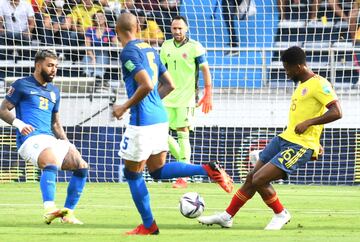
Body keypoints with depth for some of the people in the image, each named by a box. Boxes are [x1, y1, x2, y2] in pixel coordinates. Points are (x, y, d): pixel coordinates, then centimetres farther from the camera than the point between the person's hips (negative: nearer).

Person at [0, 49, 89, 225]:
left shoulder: (54, 91, 25)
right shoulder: (22, 85, 6)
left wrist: (66, 143, 12)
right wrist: (18, 123, -16)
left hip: (51, 139, 7)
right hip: (30, 139, -7)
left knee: (82, 166, -6)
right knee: (52, 162, -36)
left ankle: (68, 213, -1)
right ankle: (49, 210, -50)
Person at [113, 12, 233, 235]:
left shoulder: (129, 52, -12)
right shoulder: (150, 50, 14)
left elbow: (146, 85, -23)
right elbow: (169, 85, 18)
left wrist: (125, 107, -12)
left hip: (142, 122, -8)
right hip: (160, 116, 8)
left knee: (132, 173, 7)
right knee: (158, 170, 16)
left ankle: (148, 225, 13)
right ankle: (208, 170, -2)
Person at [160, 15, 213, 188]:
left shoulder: (195, 47, -5)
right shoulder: (166, 46, 9)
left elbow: (205, 70, -4)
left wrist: (208, 95, -9)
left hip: (186, 97, -5)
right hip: (167, 98, 5)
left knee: (182, 133, -9)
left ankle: (183, 177, -7)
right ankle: (183, 159, 22)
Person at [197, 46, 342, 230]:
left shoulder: (319, 84, -14)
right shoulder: (302, 84, 16)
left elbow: (336, 112, -23)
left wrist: (308, 123, -25)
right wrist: (315, 144, 24)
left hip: (300, 146, -10)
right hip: (284, 139, 10)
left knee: (259, 180, -16)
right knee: (251, 177, 12)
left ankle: (281, 214, 6)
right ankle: (227, 216, 24)